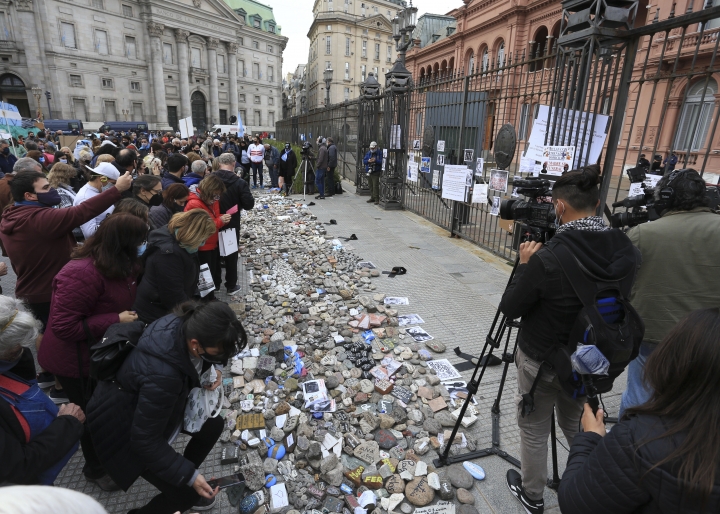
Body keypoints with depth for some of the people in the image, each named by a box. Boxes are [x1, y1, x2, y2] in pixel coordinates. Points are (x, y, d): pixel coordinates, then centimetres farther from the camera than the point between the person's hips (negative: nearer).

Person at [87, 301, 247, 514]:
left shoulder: (186, 325, -23)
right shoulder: (161, 376, -42)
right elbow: (146, 440, -29)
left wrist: (210, 371, -15)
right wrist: (189, 476, -22)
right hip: (126, 429, -7)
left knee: (213, 425, 11)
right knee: (187, 491, -1)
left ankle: (180, 478, 33)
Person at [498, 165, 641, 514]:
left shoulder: (547, 257, -29)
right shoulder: (626, 252, -10)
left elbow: (509, 309, -17)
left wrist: (525, 265, -7)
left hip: (541, 360, -5)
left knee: (534, 429, 18)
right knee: (578, 424, 29)